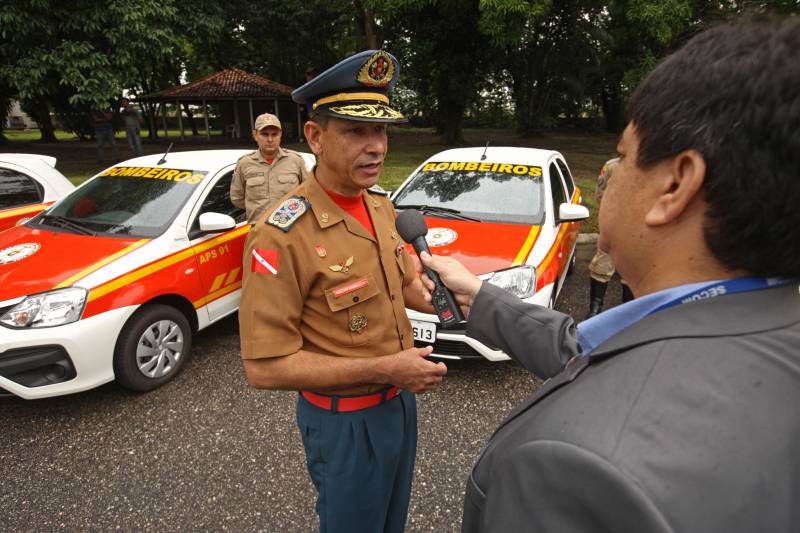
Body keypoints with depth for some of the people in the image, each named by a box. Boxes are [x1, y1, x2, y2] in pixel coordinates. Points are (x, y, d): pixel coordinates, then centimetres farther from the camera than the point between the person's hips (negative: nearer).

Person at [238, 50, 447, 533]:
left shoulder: (381, 206, -2)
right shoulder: (283, 234, -27)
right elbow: (265, 367, -25)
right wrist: (385, 369, -26)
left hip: (401, 399, 7)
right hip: (346, 420, -6)